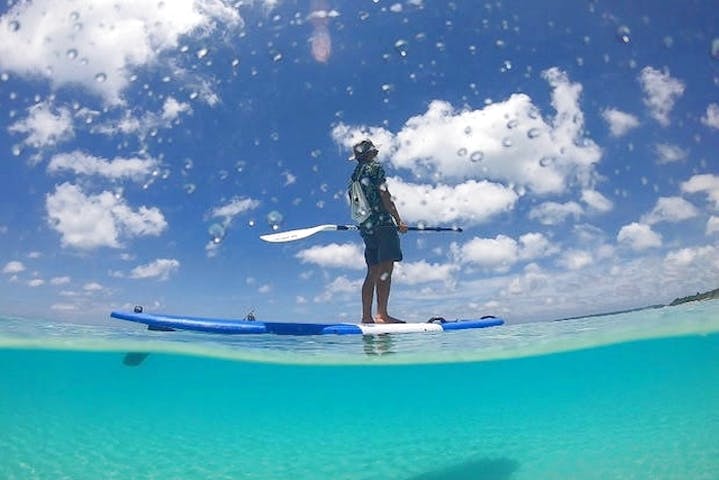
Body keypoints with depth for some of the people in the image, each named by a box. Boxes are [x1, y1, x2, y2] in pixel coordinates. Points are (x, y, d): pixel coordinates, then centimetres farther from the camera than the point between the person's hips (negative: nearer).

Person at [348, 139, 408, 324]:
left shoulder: (354, 175, 21)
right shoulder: (375, 167, -1)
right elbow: (384, 196, -10)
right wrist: (398, 220, -9)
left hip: (365, 227, 8)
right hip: (382, 223, -8)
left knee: (373, 271, 7)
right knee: (386, 268, -12)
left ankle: (366, 317, 4)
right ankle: (382, 314, -18)